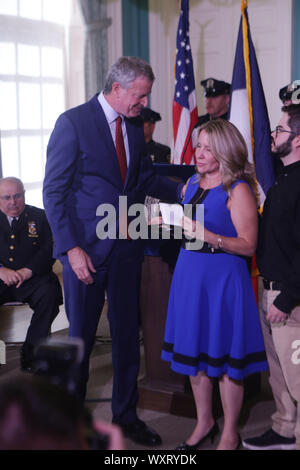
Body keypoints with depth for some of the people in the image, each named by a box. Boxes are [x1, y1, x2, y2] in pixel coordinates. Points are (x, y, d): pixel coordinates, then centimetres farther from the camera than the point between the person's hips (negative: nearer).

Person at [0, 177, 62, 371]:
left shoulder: (39, 217, 10)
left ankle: (31, 353, -21)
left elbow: (50, 249, 0)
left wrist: (28, 270, -17)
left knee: (49, 294, -32)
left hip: (33, 278, -1)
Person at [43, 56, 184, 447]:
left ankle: (126, 415, 30)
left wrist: (181, 190, 0)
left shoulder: (135, 129, 9)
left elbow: (146, 178, 18)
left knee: (127, 335, 13)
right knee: (80, 339, 7)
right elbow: (54, 192, -12)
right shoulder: (73, 122, -10)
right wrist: (71, 249, -18)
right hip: (86, 249, -6)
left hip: (126, 248, 6)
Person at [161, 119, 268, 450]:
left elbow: (248, 245, -15)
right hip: (189, 273, 7)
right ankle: (204, 423, 31)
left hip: (222, 277, -7)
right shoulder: (193, 184, 11)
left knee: (224, 355, 3)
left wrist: (210, 237, -26)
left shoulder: (238, 189, -10)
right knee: (193, 350, 13)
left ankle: (229, 435, 19)